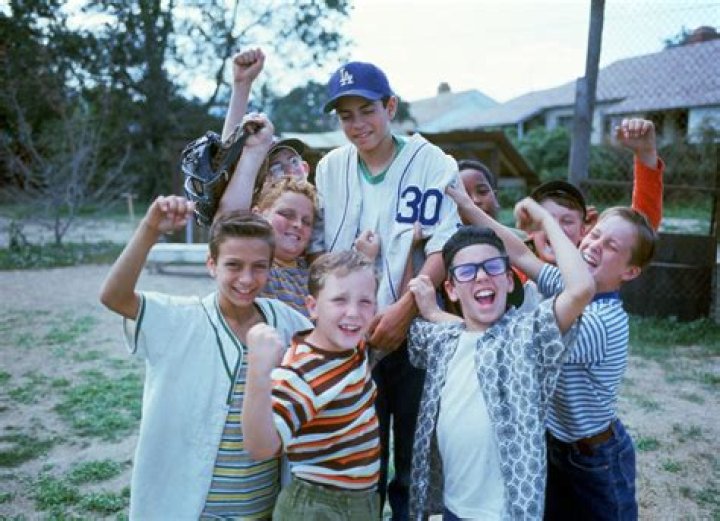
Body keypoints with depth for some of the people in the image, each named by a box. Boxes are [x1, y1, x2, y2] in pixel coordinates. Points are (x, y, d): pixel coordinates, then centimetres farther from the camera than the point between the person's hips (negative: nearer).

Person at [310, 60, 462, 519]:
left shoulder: (432, 162, -6)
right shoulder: (331, 167, 6)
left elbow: (445, 247, -11)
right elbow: (317, 246, 8)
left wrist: (403, 309, -19)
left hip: (415, 331, -3)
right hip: (350, 334, 3)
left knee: (414, 451, 7)